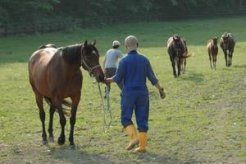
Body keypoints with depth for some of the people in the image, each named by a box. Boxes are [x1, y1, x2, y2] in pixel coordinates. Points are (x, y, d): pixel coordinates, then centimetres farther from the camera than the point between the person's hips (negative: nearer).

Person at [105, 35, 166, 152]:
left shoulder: (124, 61, -9)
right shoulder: (144, 59, 1)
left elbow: (118, 79, -6)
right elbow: (152, 78, 3)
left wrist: (108, 80, 13)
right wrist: (160, 90, 14)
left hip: (128, 93, -3)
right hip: (142, 93, 3)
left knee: (126, 118, 8)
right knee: (142, 119, 7)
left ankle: (134, 137, -13)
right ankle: (142, 146, 7)